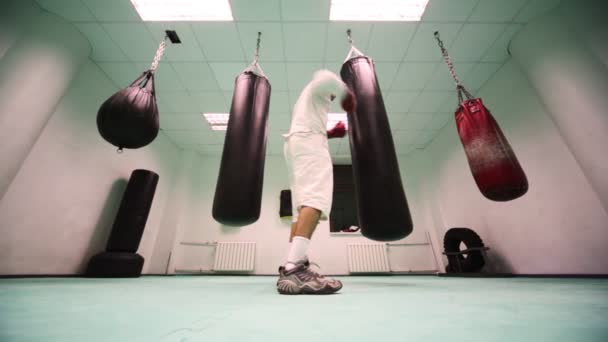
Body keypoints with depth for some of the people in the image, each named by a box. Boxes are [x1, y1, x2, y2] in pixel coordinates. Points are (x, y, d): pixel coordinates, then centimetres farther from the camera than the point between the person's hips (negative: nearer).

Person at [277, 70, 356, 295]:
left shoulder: (306, 99, 42)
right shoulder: (317, 87, 19)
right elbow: (326, 77, -7)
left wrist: (328, 133, 29)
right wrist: (345, 93, 8)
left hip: (296, 142, 9)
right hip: (308, 141, -9)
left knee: (304, 205, -1)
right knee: (316, 198, -27)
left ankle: (291, 269, -7)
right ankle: (294, 269, -42)